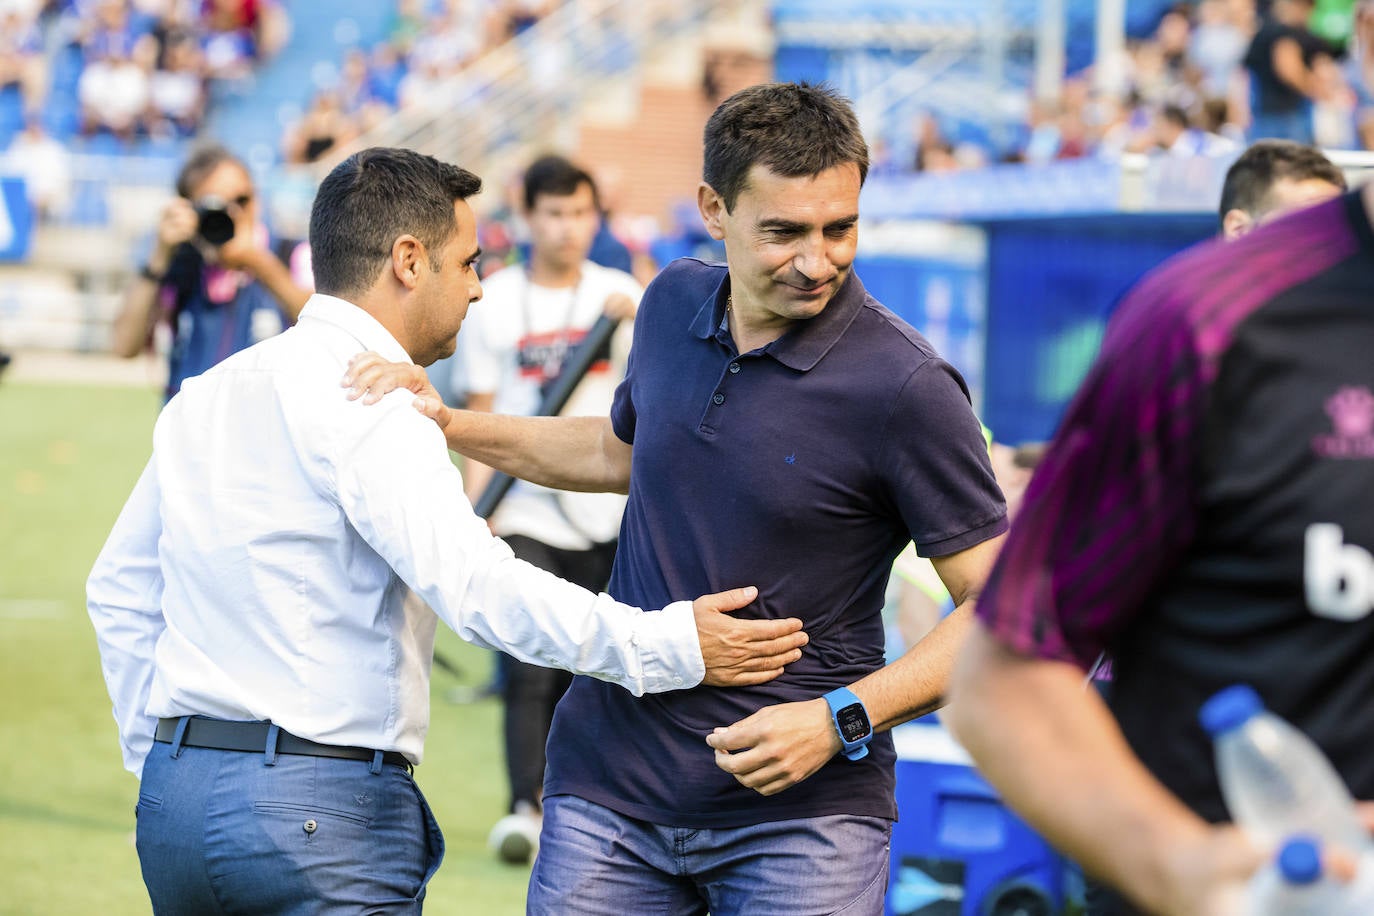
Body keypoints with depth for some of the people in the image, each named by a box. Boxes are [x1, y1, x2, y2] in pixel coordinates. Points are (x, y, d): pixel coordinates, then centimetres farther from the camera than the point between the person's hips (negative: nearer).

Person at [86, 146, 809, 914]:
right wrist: (670, 647, -22)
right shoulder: (371, 409, -12)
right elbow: (474, 585, -25)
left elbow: (120, 590, 22)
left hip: (176, 798, 9)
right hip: (319, 811, -8)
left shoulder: (206, 396, 15)